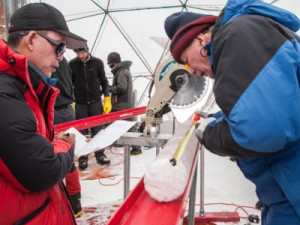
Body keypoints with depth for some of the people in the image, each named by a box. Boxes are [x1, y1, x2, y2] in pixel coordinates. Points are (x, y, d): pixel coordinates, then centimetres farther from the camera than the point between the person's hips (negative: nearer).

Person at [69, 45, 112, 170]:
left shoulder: (97, 62, -4)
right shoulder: (72, 64, -4)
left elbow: (104, 82, 3)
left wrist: (107, 100, -2)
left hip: (96, 102, 0)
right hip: (80, 103, 0)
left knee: (98, 129, 7)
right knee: (82, 131, 4)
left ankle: (100, 155, 21)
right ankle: (83, 158, 14)